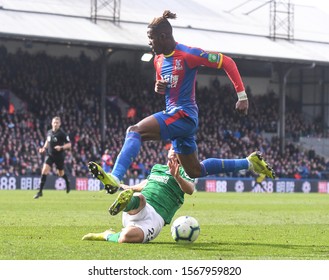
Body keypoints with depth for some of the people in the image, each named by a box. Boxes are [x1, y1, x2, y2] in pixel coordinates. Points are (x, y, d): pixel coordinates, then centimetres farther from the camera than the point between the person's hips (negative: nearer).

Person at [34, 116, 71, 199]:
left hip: (59, 156, -3)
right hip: (50, 155, 3)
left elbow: (69, 145, -12)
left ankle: (67, 183, 50)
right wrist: (44, 148, 5)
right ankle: (40, 191, -11)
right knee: (44, 171, -14)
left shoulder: (62, 133, -14)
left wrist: (61, 147, -29)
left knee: (61, 173, 15)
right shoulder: (49, 132, 1)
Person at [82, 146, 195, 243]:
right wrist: (131, 188, 58)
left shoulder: (183, 171, 9)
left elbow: (190, 190, -13)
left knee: (126, 237, -37)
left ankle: (107, 236, -10)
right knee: (139, 198, -38)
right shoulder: (156, 168, 27)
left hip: (156, 217, -4)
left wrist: (177, 177, -31)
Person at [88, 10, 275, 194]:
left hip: (183, 115, -10)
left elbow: (227, 63, -11)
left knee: (135, 131, -25)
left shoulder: (187, 54, -14)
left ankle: (115, 179, -41)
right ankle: (249, 162, 28)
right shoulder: (159, 59, 12)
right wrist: (158, 87, 1)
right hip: (174, 116, 10)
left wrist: (242, 96, -14)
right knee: (195, 171, 18)